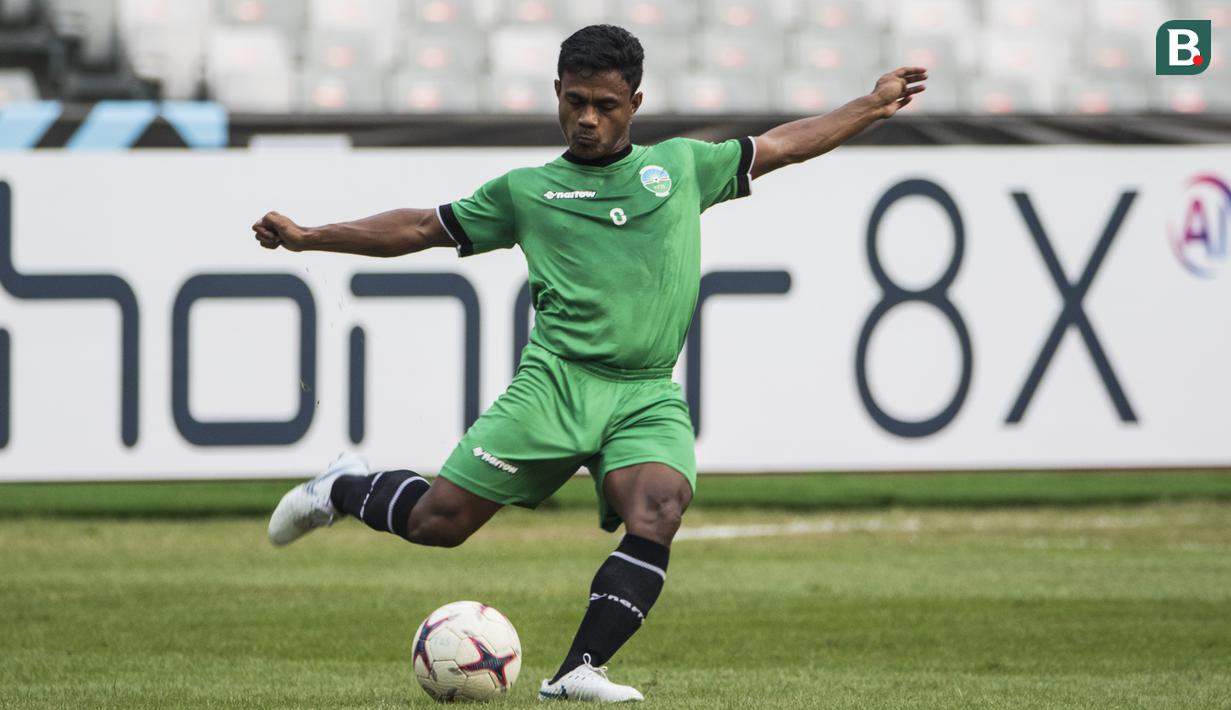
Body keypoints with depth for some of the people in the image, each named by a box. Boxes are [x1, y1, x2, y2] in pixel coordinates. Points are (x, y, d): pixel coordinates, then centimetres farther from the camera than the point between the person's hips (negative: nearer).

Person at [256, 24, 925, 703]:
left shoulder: (681, 165, 18)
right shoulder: (525, 191, 14)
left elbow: (779, 145, 27)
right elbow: (423, 228, 20)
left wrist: (872, 106, 25)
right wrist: (308, 237, 16)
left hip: (649, 398, 1)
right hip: (557, 384, -1)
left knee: (657, 516, -27)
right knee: (439, 521, -7)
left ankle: (579, 671, -26)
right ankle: (345, 489, 24)